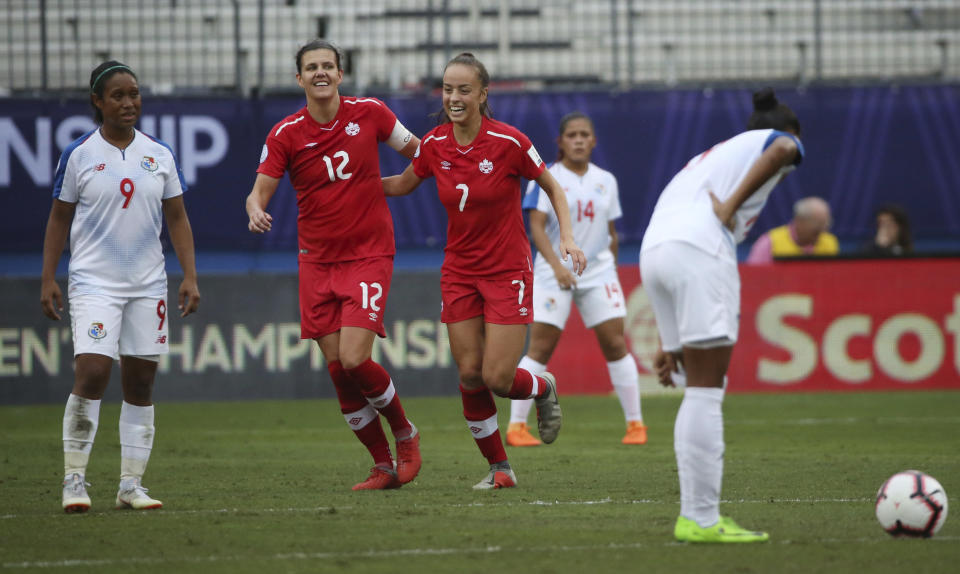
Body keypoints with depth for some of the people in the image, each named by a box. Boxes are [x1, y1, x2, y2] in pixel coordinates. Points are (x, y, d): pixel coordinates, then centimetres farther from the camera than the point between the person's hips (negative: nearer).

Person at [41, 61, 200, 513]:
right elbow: (59, 218, 4)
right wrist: (48, 279, 0)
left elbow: (177, 219, 10)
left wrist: (190, 276, 3)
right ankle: (74, 479, -5)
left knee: (140, 383, 4)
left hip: (148, 285, 3)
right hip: (93, 283, -3)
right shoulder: (78, 155, -1)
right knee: (91, 374, -16)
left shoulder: (159, 155, 6)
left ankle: (131, 485, 10)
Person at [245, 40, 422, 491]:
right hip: (317, 262, 2)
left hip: (369, 255, -2)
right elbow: (260, 190, -7)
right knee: (338, 371, 1)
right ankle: (384, 465, 15)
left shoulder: (369, 112, -3)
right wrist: (255, 211, -28)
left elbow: (414, 150, 14)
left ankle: (404, 433, 11)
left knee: (354, 360, -16)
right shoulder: (285, 134, -3)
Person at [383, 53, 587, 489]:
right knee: (470, 375, -2)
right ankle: (499, 467, 14)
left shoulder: (508, 141, -15)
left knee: (498, 378, -10)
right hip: (459, 273, 4)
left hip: (508, 271, -4)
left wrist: (567, 237, -12)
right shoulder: (434, 146, -3)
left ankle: (544, 388, 25)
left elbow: (552, 187, -1)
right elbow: (402, 184, 16)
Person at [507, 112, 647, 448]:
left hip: (598, 269, 3)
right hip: (554, 272, -3)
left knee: (615, 344, -3)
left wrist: (611, 267, 15)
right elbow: (536, 226, -11)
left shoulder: (606, 181, 11)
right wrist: (557, 265, -22)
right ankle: (516, 425, -2)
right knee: (540, 347, -7)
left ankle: (635, 423, 4)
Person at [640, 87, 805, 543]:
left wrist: (669, 344, 30)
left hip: (653, 250, 8)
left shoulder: (710, 157, 37)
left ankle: (693, 514, 15)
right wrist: (731, 206, -8)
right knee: (705, 391, -6)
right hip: (699, 250, -8)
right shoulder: (775, 140, 16)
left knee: (701, 391, 15)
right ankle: (701, 519, -7)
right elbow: (782, 149, -13)